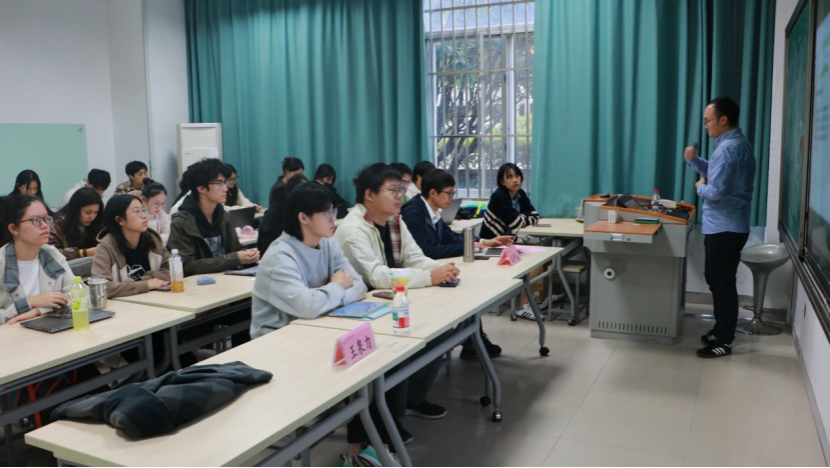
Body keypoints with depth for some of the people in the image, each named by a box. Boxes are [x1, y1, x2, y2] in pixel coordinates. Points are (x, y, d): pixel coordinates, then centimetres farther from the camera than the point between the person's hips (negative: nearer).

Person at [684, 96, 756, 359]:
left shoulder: (727, 148, -20)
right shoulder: (737, 143, 14)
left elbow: (715, 191, -27)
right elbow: (716, 173, 24)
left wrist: (700, 188, -6)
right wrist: (694, 160, 8)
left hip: (724, 228, -11)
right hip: (728, 226, 11)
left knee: (722, 284, -2)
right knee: (717, 281, 19)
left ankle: (724, 342, 8)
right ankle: (721, 331, 29)